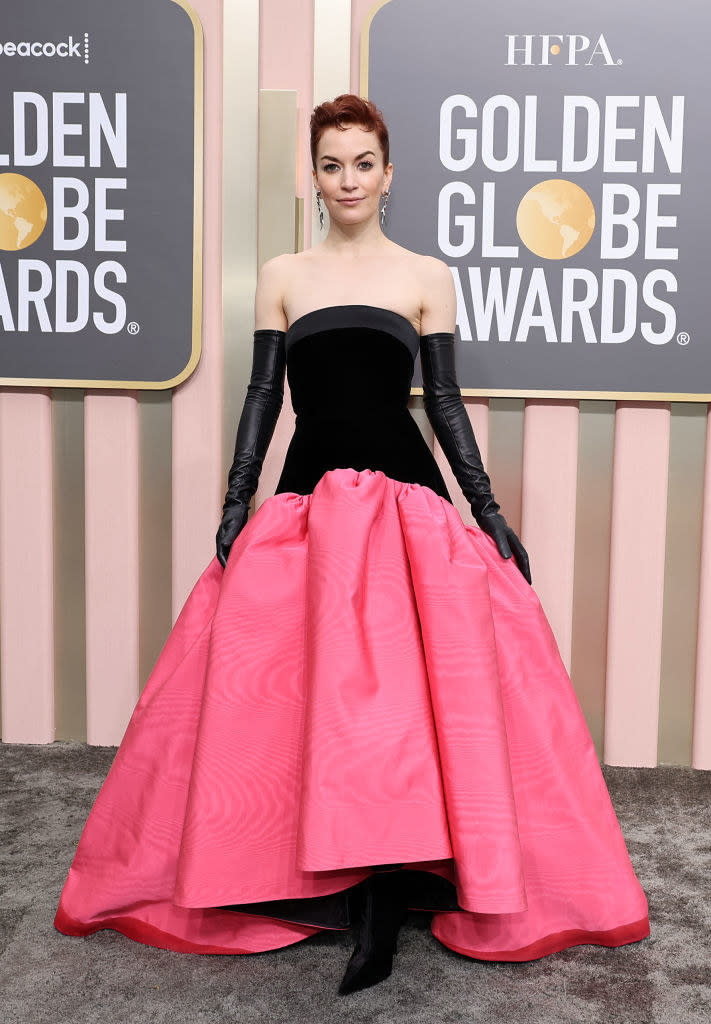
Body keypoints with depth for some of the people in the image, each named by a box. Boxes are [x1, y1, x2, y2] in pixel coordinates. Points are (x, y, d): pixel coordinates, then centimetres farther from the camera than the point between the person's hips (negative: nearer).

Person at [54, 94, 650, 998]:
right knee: (294, 684, -4)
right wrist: (236, 502, 0)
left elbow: (444, 401, 7)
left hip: (407, 495, -1)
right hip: (307, 493, 2)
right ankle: (375, 889, 10)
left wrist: (487, 511, 1)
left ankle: (384, 890, -1)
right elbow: (263, 395, 9)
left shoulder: (426, 277, 9)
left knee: (406, 682, -12)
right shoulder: (280, 276, 13)